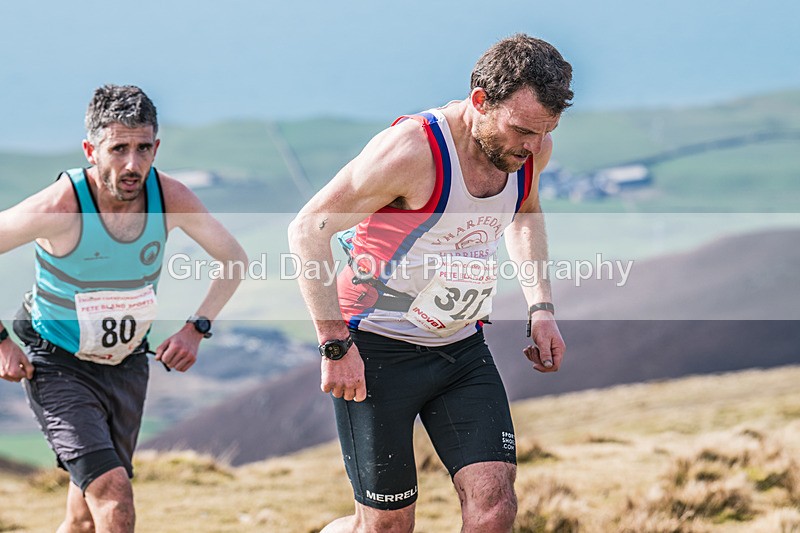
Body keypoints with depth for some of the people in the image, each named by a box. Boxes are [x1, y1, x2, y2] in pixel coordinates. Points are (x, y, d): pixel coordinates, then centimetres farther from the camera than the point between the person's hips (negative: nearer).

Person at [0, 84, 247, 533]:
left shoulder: (170, 199, -14)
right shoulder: (59, 207, -27)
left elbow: (234, 258, 4)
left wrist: (197, 329, -6)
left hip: (128, 365, 5)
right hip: (58, 366, -5)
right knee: (114, 497, -24)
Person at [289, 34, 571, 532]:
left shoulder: (533, 149, -3)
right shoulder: (412, 150, -24)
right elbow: (308, 230, -18)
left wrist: (541, 309, 12)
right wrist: (335, 345, -21)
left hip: (462, 346, 6)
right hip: (378, 350, -6)